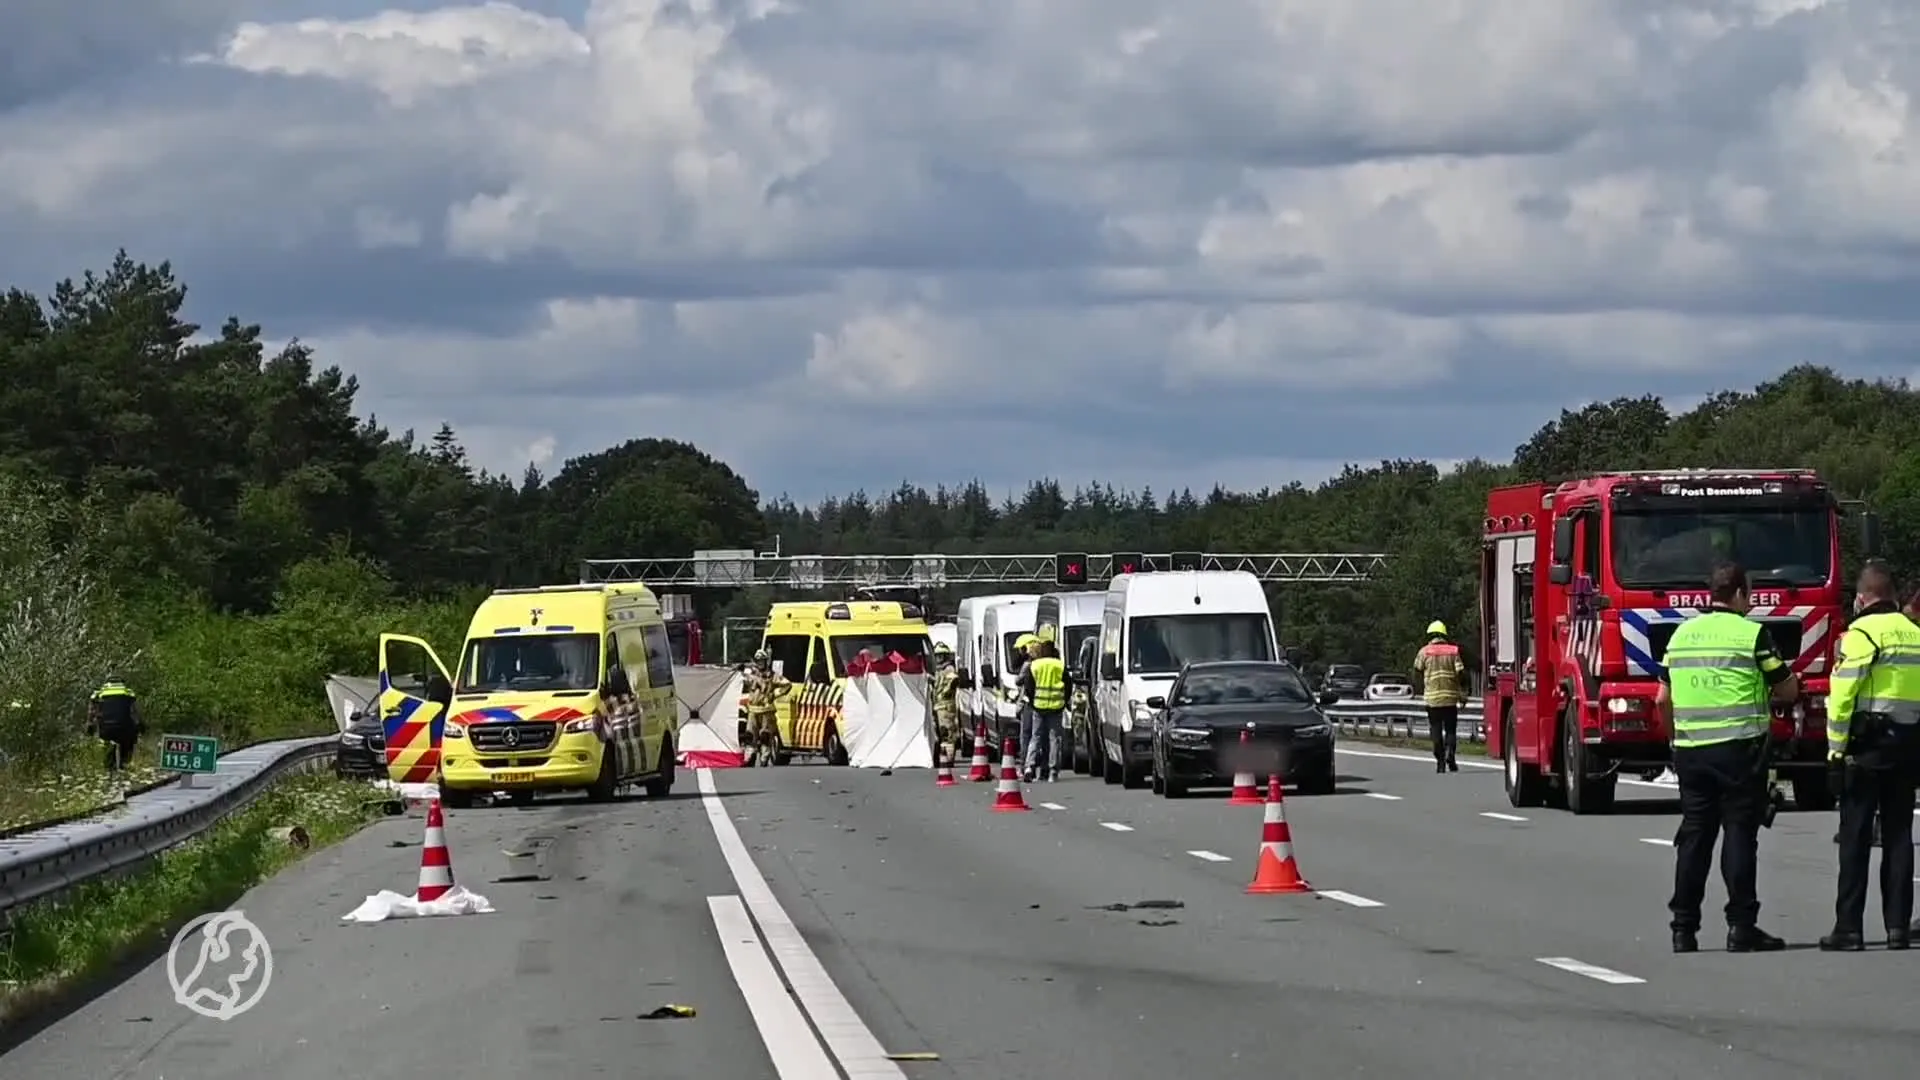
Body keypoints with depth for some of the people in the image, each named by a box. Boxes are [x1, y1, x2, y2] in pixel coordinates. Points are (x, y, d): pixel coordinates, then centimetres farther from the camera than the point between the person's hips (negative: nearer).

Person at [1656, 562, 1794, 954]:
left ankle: (1683, 928, 8)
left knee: (1693, 836, 9)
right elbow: (1787, 690, -1)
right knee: (1740, 834, -2)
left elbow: (1663, 699, 14)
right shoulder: (1752, 634, -6)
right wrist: (1788, 676, 21)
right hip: (1739, 747, -5)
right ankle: (1741, 927, -4)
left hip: (1690, 749, 5)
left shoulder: (1682, 634, 10)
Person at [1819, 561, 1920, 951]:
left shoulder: (1863, 633, -8)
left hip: (1868, 745, -6)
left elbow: (1842, 695, -15)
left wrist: (1836, 749, -8)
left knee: (1856, 837, -3)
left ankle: (1848, 929, -6)